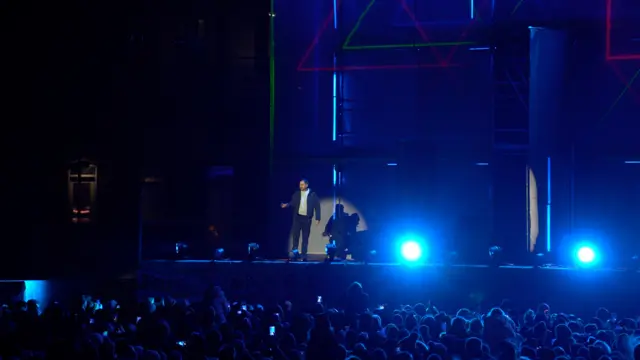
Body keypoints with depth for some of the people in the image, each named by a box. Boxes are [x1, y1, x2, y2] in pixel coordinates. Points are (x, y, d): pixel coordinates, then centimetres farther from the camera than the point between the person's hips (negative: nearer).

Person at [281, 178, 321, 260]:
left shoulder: (312, 195, -1)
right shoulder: (297, 194, 6)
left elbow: (317, 206, -1)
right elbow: (292, 203, 6)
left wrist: (317, 218, -6)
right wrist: (286, 205, -16)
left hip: (306, 218, -2)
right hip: (297, 217, 2)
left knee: (305, 237, 3)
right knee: (295, 234, -8)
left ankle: (304, 255, 7)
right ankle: (294, 251, 2)